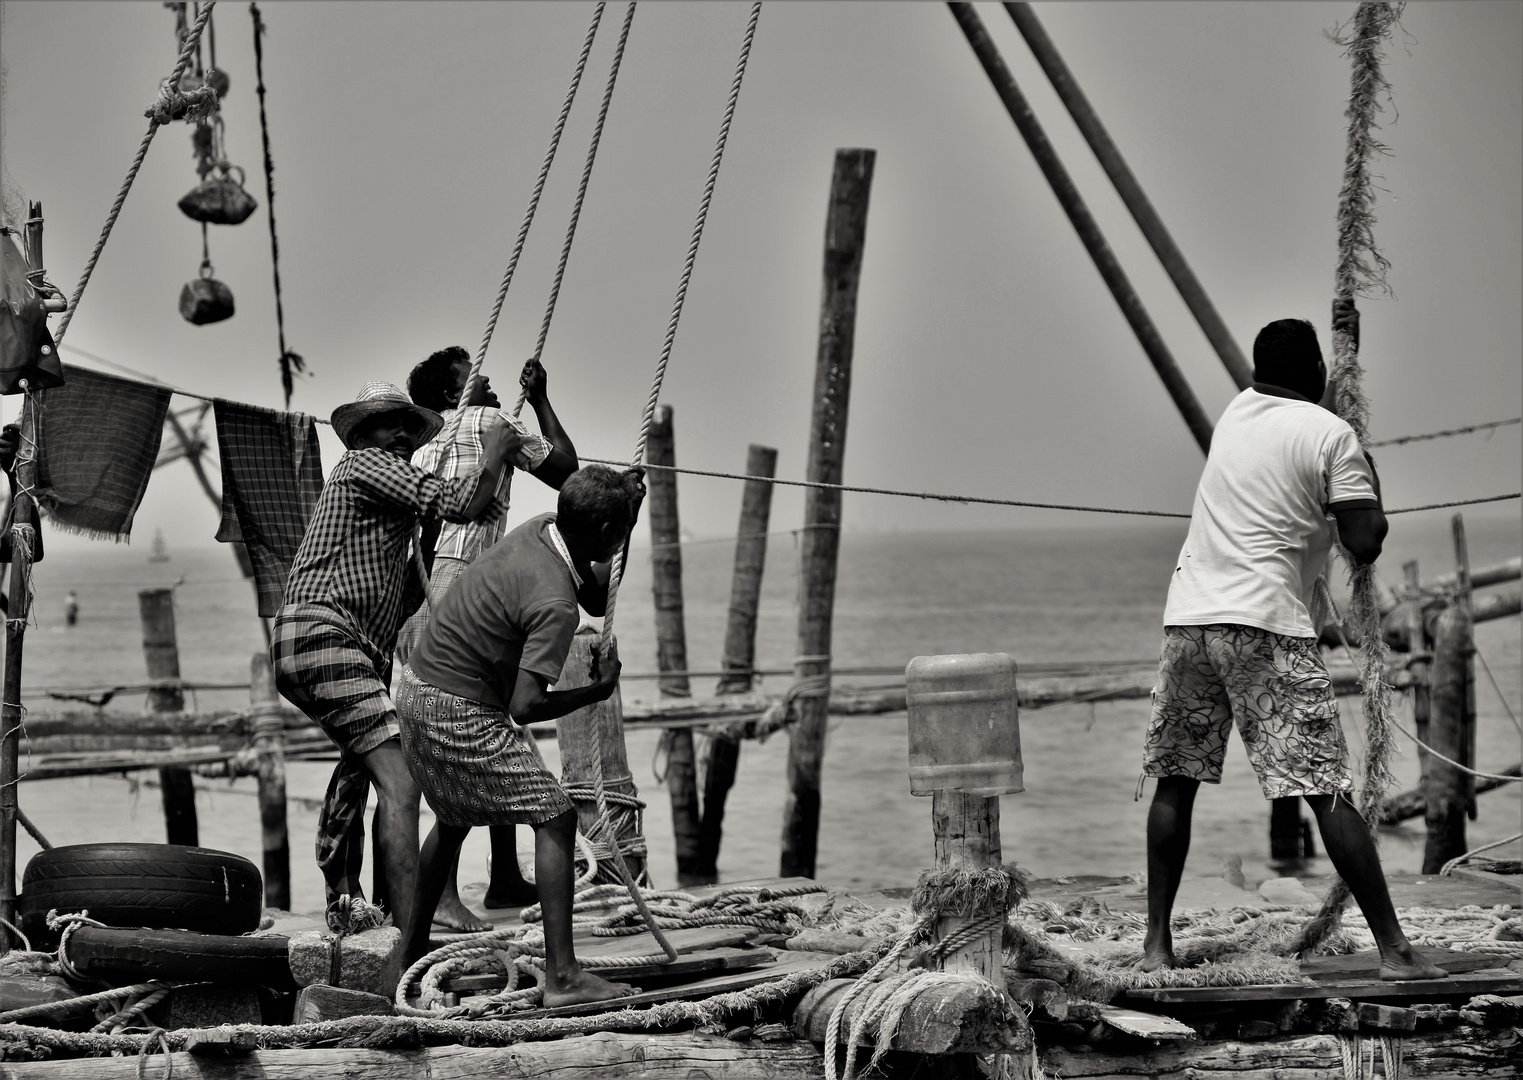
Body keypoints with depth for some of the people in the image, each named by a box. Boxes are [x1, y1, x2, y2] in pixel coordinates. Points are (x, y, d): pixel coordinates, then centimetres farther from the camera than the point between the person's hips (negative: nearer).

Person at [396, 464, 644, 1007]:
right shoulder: (554, 603, -25)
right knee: (555, 818, -7)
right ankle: (562, 977, -11)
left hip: (416, 688, 10)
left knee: (454, 820, 28)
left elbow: (596, 597, 19)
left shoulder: (540, 529, 0)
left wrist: (624, 494, 8)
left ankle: (411, 952, 40)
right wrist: (598, 690, -16)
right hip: (458, 713, -10)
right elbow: (524, 707, -30)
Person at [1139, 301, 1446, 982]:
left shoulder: (1237, 412, 17)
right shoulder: (1333, 436, -1)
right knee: (1327, 790, -7)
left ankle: (1157, 941, 13)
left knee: (1175, 782, 14)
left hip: (1189, 618, 5)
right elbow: (1364, 545, -5)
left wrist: (1347, 348, 48)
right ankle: (1393, 950, -8)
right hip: (1266, 625, -5)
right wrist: (1371, 490, 12)